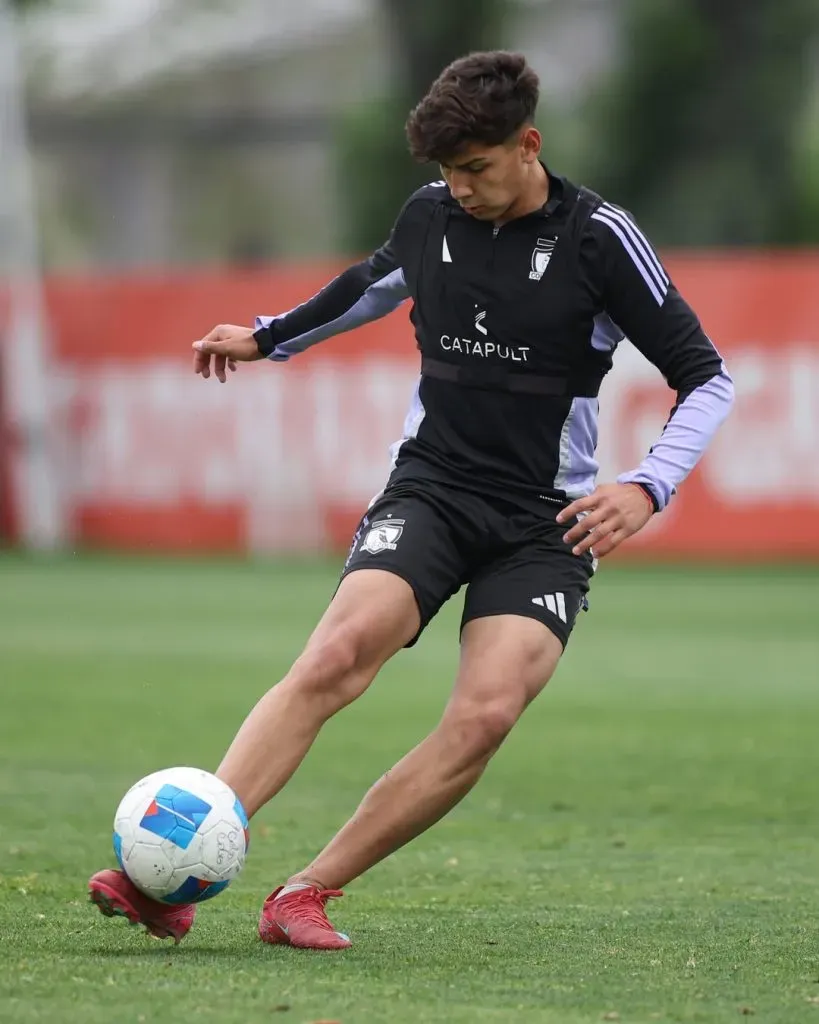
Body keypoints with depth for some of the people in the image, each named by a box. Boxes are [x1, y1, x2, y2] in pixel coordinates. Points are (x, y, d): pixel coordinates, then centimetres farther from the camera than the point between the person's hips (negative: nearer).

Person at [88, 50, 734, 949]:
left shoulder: (599, 238, -7)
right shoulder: (429, 216, 5)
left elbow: (705, 377, -4)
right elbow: (375, 282, 30)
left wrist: (647, 487, -18)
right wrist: (270, 337, 41)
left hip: (546, 522, -2)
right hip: (431, 487, 2)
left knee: (485, 715, -23)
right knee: (334, 658, -24)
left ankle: (307, 893, -12)